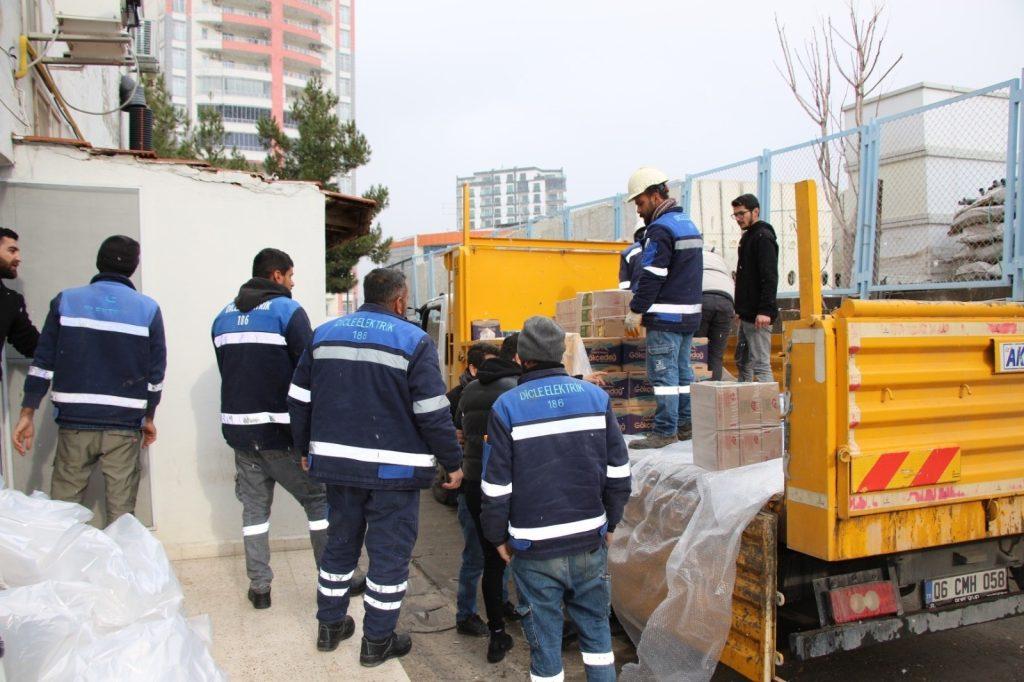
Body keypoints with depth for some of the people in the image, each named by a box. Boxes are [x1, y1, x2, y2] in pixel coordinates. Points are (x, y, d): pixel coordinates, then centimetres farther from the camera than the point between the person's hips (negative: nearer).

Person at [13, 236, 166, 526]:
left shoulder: (65, 301, 2)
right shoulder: (148, 309, 1)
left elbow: (42, 363, 1)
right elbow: (156, 372, 3)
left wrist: (27, 414, 6)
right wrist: (149, 418, 14)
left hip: (74, 422, 1)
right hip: (125, 426, 0)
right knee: (121, 510, 7)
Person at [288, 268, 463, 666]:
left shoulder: (325, 334, 5)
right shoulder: (413, 340, -10)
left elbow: (299, 400, 9)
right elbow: (432, 413, -14)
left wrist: (306, 449, 21)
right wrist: (453, 462, -3)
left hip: (337, 463, 5)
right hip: (393, 468, -5)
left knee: (340, 543, 21)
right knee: (389, 552, 8)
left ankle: (330, 625, 34)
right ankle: (377, 641, 18)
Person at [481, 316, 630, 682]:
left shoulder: (507, 407, -9)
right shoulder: (596, 397, -2)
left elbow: (496, 485, -7)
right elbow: (618, 471, 1)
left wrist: (498, 536, 7)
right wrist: (609, 521, 14)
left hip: (534, 547, -2)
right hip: (590, 540, 3)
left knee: (544, 636, 10)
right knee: (595, 624, 19)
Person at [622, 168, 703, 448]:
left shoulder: (661, 229, -14)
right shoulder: (688, 223, 17)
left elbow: (652, 276, -19)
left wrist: (635, 311, -12)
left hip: (666, 316, -10)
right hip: (690, 314, 10)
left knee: (663, 372, -5)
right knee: (682, 370, 14)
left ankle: (665, 431, -3)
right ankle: (685, 425, 20)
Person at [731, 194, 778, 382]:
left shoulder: (763, 237, -11)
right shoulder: (748, 237, 19)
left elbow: (770, 278, -19)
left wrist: (765, 310, -25)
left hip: (758, 316, -10)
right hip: (747, 314, 10)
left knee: (761, 364, -9)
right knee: (742, 362, 13)